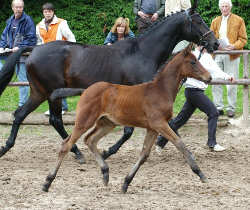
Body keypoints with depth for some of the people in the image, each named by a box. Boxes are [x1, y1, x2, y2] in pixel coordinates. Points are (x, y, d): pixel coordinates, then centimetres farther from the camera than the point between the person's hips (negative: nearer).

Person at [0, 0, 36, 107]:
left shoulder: (27, 21, -10)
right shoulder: (10, 21, 11)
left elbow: (31, 39, -13)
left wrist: (19, 47, -18)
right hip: (11, 51, 7)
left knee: (23, 79, -3)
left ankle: (22, 104, 3)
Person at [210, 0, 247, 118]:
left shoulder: (238, 21, 6)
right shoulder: (215, 22, 17)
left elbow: (243, 39, 2)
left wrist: (234, 46, -15)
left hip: (232, 55, -4)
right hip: (217, 54, 4)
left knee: (231, 83, -4)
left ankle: (231, 108, 2)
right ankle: (218, 107, 7)